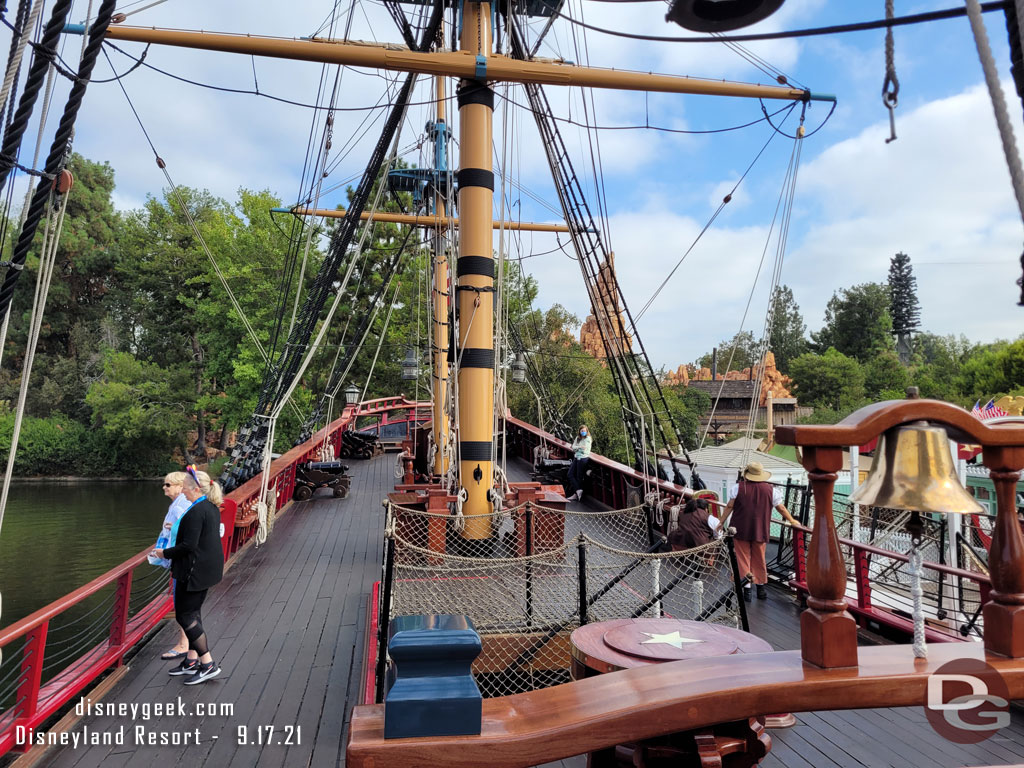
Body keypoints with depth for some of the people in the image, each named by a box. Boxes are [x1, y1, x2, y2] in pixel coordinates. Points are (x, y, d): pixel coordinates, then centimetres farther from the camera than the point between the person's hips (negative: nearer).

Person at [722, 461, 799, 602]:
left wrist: (722, 522, 6)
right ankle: (761, 587, 26)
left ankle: (746, 589, 4)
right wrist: (792, 521, 25)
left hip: (740, 529, -2)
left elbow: (729, 506, -4)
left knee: (743, 559, 4)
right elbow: (781, 508, 9)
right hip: (760, 531, 2)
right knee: (759, 560, 16)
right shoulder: (771, 490, 0)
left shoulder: (738, 487, -5)